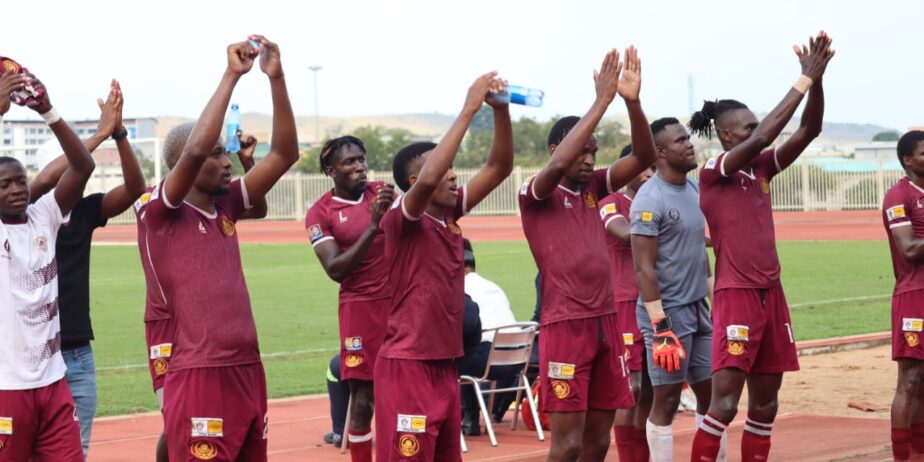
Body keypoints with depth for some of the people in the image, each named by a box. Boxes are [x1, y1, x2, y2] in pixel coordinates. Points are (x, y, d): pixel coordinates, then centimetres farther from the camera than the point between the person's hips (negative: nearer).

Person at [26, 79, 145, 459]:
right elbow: (42, 181, -26)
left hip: (80, 355, 5)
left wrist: (118, 133, -20)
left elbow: (134, 188, -6)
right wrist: (98, 135, -27)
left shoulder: (84, 211, 6)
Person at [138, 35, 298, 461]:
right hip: (199, 376, -7)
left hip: (248, 370, 7)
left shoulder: (225, 208, 12)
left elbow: (284, 154, 8)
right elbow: (194, 150, -22)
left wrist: (276, 78, -3)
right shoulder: (161, 214, -5)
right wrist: (231, 75, -17)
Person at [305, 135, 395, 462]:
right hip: (361, 307, -3)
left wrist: (396, 210, -19)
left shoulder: (382, 192, 7)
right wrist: (373, 226, -22)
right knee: (362, 398, -3)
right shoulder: (320, 213, -4)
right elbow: (335, 270, -13)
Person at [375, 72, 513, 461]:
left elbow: (499, 168, 9)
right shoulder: (401, 221, -12)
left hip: (445, 364, 8)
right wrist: (469, 109, -28)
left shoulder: (451, 216, 8)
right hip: (407, 367, -8)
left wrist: (500, 109, -7)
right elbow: (428, 180, -32)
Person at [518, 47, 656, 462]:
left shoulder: (593, 188, 12)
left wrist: (632, 101, -14)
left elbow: (643, 158, 2)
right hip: (565, 326, -6)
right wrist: (601, 101, -25)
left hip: (606, 322, 7)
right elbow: (558, 165, -27)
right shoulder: (534, 196, -5)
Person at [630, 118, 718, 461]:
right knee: (666, 401, -1)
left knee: (712, 392, 10)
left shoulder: (695, 190, 10)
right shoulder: (650, 199, -15)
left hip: (699, 308, 8)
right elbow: (644, 268, -17)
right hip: (667, 311, -8)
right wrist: (660, 326, -22)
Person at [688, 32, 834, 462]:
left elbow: (808, 131, 6)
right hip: (736, 296, -8)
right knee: (724, 401, -13)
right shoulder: (712, 172, -9)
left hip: (771, 294, 8)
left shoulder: (760, 168, 11)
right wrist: (805, 80, -18)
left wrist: (816, 79, -9)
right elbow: (762, 136, -21)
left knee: (765, 403, 9)